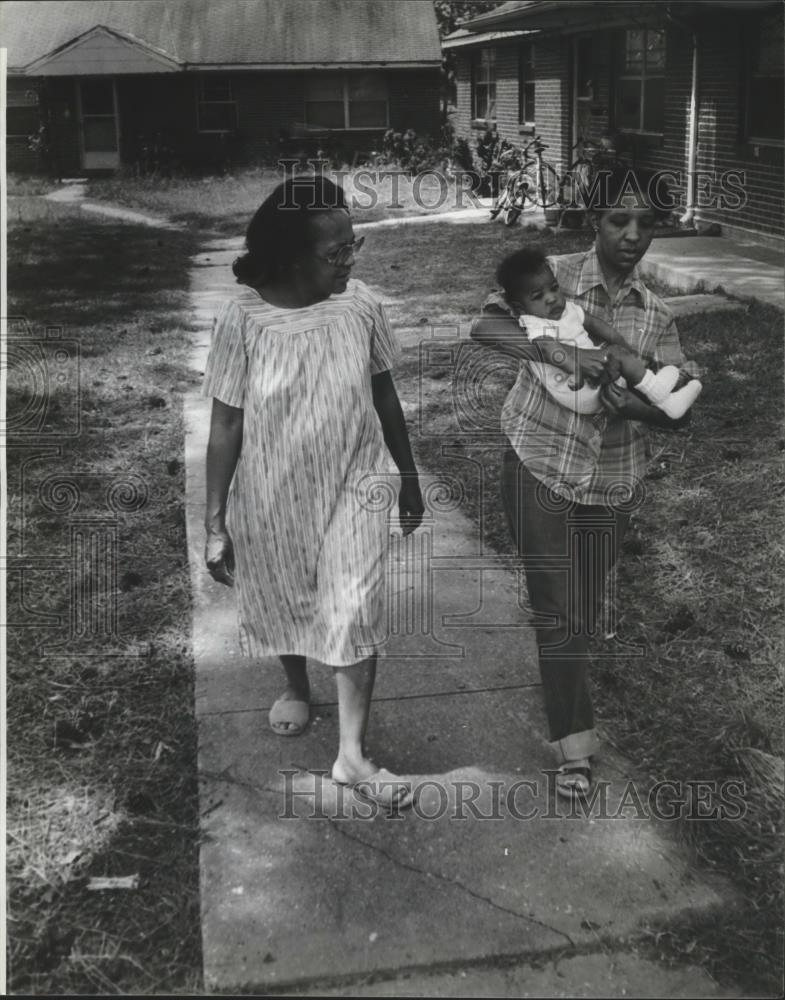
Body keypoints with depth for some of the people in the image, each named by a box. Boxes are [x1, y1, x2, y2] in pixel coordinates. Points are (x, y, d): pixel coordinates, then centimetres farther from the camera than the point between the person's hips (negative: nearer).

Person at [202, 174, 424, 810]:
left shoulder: (360, 305, -12)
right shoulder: (242, 319, -19)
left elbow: (385, 397, 1)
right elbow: (226, 426, -11)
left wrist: (409, 477, 10)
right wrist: (215, 523, -9)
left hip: (351, 488, 1)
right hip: (273, 496, 0)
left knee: (355, 613, -1)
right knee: (282, 604, 20)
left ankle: (353, 754, 16)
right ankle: (298, 688, 52)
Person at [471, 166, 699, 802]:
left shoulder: (657, 316, 0)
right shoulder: (552, 277, -9)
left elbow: (680, 409, -3)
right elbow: (485, 327, -21)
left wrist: (636, 405, -26)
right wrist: (551, 346, -37)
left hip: (611, 485, 4)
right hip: (540, 473, -3)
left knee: (585, 612, 19)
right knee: (559, 611, 1)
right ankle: (575, 743, 17)